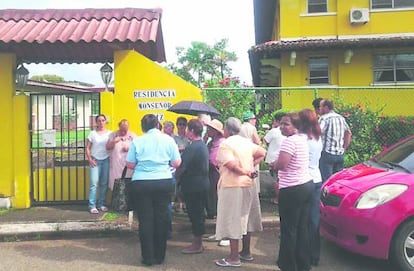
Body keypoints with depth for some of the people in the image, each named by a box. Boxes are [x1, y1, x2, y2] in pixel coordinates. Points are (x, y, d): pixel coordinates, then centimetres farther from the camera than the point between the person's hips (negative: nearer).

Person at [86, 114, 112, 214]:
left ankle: (101, 204, 16)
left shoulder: (109, 133, 5)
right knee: (94, 183, -8)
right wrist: (90, 159, -6)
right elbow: (87, 148, 4)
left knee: (104, 183, 5)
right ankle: (92, 206, -3)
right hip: (95, 160, -2)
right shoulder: (92, 133, 3)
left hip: (106, 160, 2)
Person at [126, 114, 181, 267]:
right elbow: (176, 163, 3)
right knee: (161, 219, 10)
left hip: (141, 184, -1)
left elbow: (130, 165, 0)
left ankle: (148, 257, 13)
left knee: (145, 220, 7)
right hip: (164, 182, 1)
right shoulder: (168, 139, 1)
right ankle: (159, 256, 19)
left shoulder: (137, 141, -1)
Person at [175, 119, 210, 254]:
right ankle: (198, 242, 27)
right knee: (198, 213, 16)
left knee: (194, 214, 0)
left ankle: (196, 245, 10)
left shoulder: (192, 148, -19)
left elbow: (181, 167, -20)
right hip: (203, 183, 9)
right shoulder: (203, 145, 11)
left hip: (193, 186, -9)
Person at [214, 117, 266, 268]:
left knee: (231, 221, -1)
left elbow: (231, 165, -24)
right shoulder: (247, 142, 10)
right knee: (245, 219, 18)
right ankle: (246, 252, 28)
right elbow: (262, 153, 16)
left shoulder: (225, 144, -13)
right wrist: (251, 167, 7)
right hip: (248, 185, 8)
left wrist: (244, 171, -8)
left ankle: (234, 258, 4)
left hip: (232, 187, -8)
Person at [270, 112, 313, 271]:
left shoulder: (290, 141, -16)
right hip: (307, 185, 9)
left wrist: (273, 164, -4)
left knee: (288, 230, 2)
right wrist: (277, 164, 10)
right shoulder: (303, 139, 12)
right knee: (302, 228, 15)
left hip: (292, 189, -9)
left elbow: (281, 165, -24)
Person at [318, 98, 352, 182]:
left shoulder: (324, 118, -9)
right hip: (340, 154, 7)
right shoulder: (341, 118, 14)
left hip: (327, 154, -7)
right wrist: (344, 147, 20)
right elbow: (349, 133, 20)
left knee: (326, 180, -4)